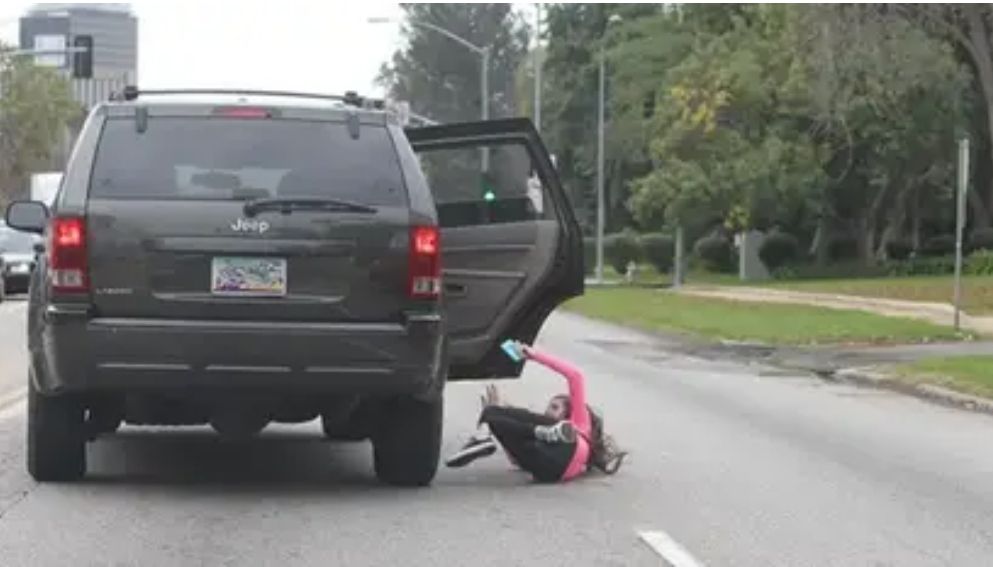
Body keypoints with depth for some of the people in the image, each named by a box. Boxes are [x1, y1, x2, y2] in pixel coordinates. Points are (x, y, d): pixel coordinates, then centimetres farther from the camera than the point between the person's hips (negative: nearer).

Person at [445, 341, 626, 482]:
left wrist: (534, 354, 26)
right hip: (548, 471, 5)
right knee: (491, 418, 3)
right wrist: (499, 409, 38)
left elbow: (575, 375, 22)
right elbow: (517, 460, 31)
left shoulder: (580, 419, 36)